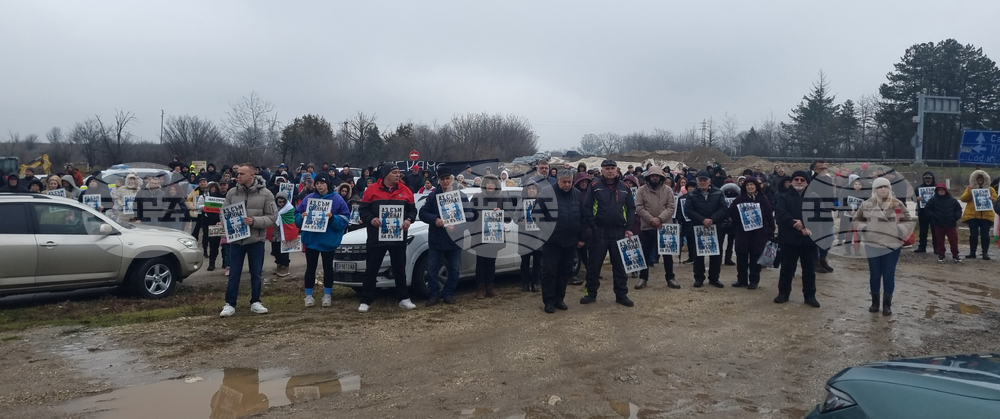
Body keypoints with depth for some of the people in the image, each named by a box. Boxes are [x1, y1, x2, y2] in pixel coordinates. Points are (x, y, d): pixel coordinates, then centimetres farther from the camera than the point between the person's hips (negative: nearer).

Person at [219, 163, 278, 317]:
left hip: (256, 240, -1)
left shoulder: (265, 194, -5)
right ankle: (230, 304, 14)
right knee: (234, 274, 6)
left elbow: (272, 216, -6)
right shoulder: (232, 193, 1)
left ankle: (255, 302, 23)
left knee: (256, 274, 10)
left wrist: (254, 221, -21)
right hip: (236, 239, 1)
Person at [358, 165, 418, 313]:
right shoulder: (372, 190, -1)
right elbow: (363, 209, 0)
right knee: (371, 269, 2)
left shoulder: (405, 191, 6)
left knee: (400, 268, 10)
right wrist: (371, 219, -18)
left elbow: (412, 210, 11)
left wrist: (409, 220, -9)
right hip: (376, 237, -2)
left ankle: (404, 298, 19)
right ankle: (366, 301, 9)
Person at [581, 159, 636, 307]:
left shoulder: (624, 188, 8)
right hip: (599, 232, -2)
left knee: (620, 265, 7)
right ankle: (591, 293, 16)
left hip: (619, 232, 2)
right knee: (594, 264, 5)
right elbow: (586, 207, -4)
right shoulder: (594, 187, -1)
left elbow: (631, 209, 9)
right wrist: (591, 226, -11)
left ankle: (621, 294, 17)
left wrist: (628, 228, 0)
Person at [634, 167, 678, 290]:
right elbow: (639, 208, -7)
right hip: (647, 227, 0)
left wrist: (660, 218, -19)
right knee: (645, 253, 5)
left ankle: (670, 278, 17)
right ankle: (643, 278, 15)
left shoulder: (668, 189, 2)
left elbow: (671, 207, -5)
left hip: (665, 226, 1)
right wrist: (651, 219, -18)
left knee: (667, 253, 7)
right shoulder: (642, 190, 0)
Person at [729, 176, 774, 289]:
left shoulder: (763, 199, 2)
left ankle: (754, 280, 12)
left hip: (759, 233, -1)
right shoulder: (740, 199, 5)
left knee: (755, 256, 3)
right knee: (741, 256, 4)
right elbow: (731, 213, 2)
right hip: (742, 232, 1)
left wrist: (770, 232, -2)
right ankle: (741, 279, 16)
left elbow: (769, 216, 2)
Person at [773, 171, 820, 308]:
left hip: (809, 239, 1)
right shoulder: (783, 197, 4)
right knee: (787, 268, 7)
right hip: (789, 239, -1)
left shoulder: (814, 198, 8)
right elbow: (781, 215, -11)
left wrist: (805, 225, -21)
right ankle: (783, 293, 18)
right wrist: (800, 227, -18)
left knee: (809, 269, 8)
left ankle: (810, 295, 18)